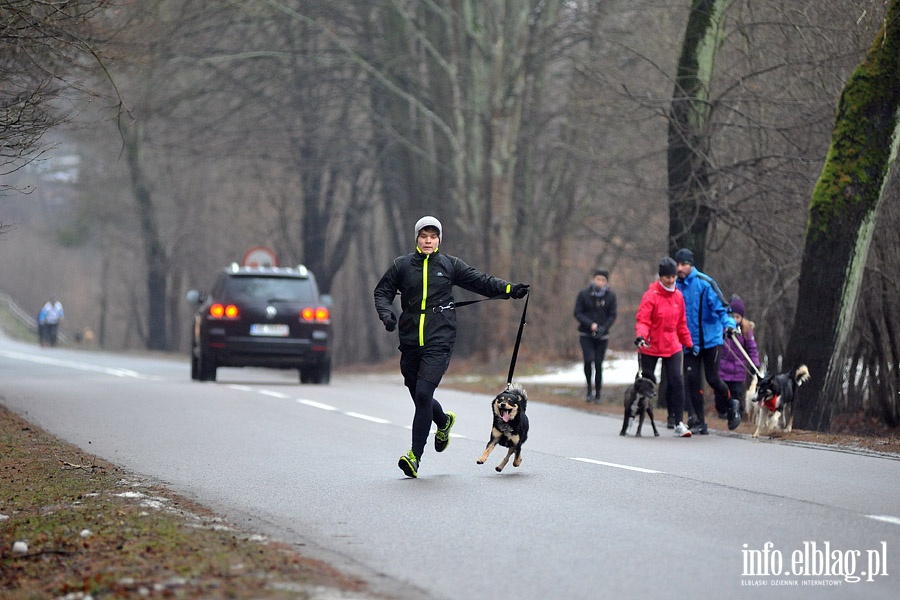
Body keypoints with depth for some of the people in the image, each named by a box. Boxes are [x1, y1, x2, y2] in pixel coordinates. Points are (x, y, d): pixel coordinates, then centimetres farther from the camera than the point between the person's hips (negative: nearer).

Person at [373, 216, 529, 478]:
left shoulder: (450, 265, 7)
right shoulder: (402, 265, 8)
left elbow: (480, 281, 12)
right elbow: (382, 292, 14)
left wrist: (509, 289, 2)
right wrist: (386, 314, -5)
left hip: (439, 341, -3)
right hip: (410, 341, 3)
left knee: (423, 393, -15)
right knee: (419, 397, 12)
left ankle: (415, 455, -11)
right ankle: (444, 422, 46)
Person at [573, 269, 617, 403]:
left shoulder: (610, 296, 2)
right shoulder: (584, 294, -1)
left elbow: (612, 316, 2)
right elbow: (578, 313, -2)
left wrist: (602, 328, -15)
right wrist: (591, 324, -16)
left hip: (602, 336, 1)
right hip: (586, 335, -1)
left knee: (598, 363, -2)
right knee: (588, 360, -17)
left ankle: (597, 393, 10)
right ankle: (589, 388, 2)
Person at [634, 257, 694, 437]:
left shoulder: (678, 296, 6)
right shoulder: (651, 295, -11)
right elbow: (642, 320, -17)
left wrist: (689, 344, 18)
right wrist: (640, 336, -34)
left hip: (672, 346, 4)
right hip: (650, 347, -4)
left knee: (676, 382, -8)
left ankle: (679, 424, -6)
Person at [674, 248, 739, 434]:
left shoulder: (704, 283, -8)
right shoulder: (676, 287, 6)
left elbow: (720, 306, -12)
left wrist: (728, 324, -28)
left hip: (710, 339, -4)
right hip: (690, 342, 4)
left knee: (712, 378, -5)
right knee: (692, 380, -3)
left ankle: (731, 404, 24)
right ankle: (699, 422, 5)